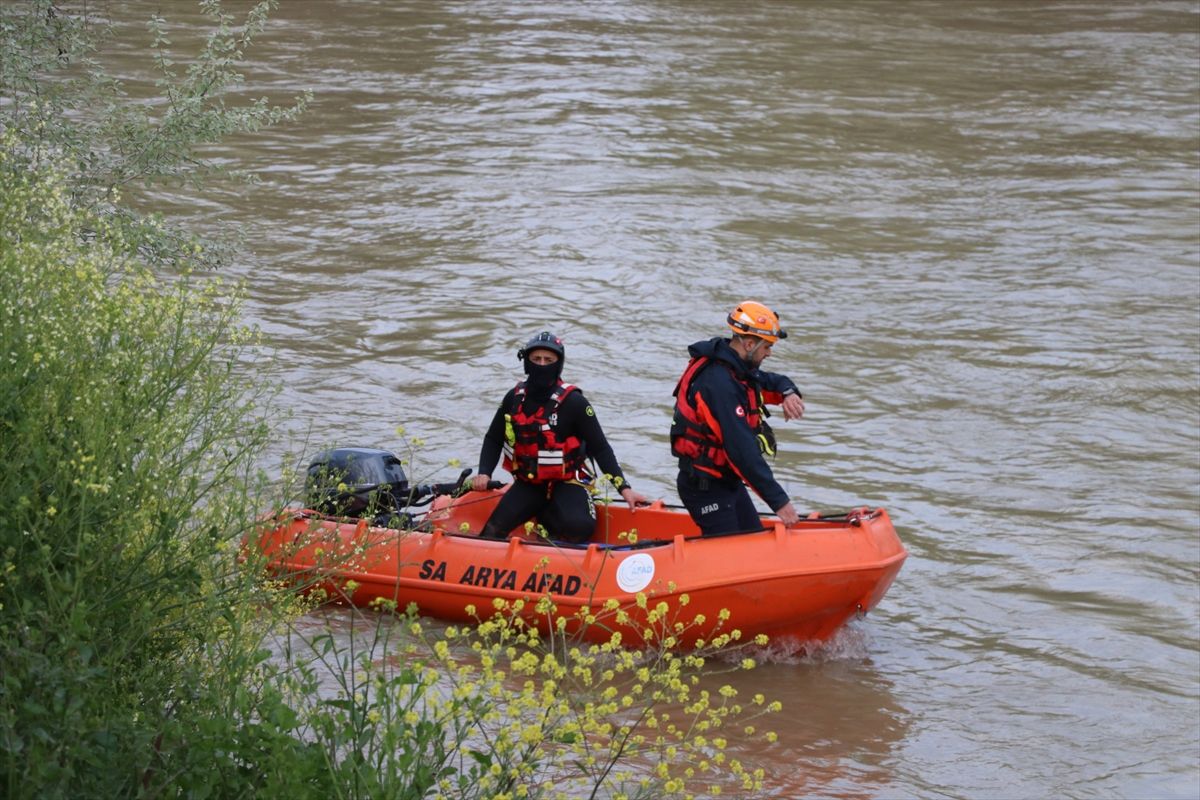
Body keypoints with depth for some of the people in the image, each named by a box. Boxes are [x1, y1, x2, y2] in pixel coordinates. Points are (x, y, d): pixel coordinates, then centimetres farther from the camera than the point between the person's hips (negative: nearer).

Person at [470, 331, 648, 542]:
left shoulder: (574, 402, -12)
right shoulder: (514, 399, 0)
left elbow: (600, 449, -8)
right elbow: (493, 440, 13)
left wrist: (624, 488, -15)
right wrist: (484, 474, -4)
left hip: (567, 483, -3)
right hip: (527, 484, 3)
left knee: (579, 527, -31)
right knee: (494, 529, -20)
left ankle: (545, 517, 1)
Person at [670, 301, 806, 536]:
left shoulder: (736, 368, 5)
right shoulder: (719, 382, -27)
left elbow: (774, 382, 20)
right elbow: (741, 449, -30)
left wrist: (789, 393, -8)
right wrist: (778, 500, -29)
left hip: (727, 480, 10)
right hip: (704, 487, -10)